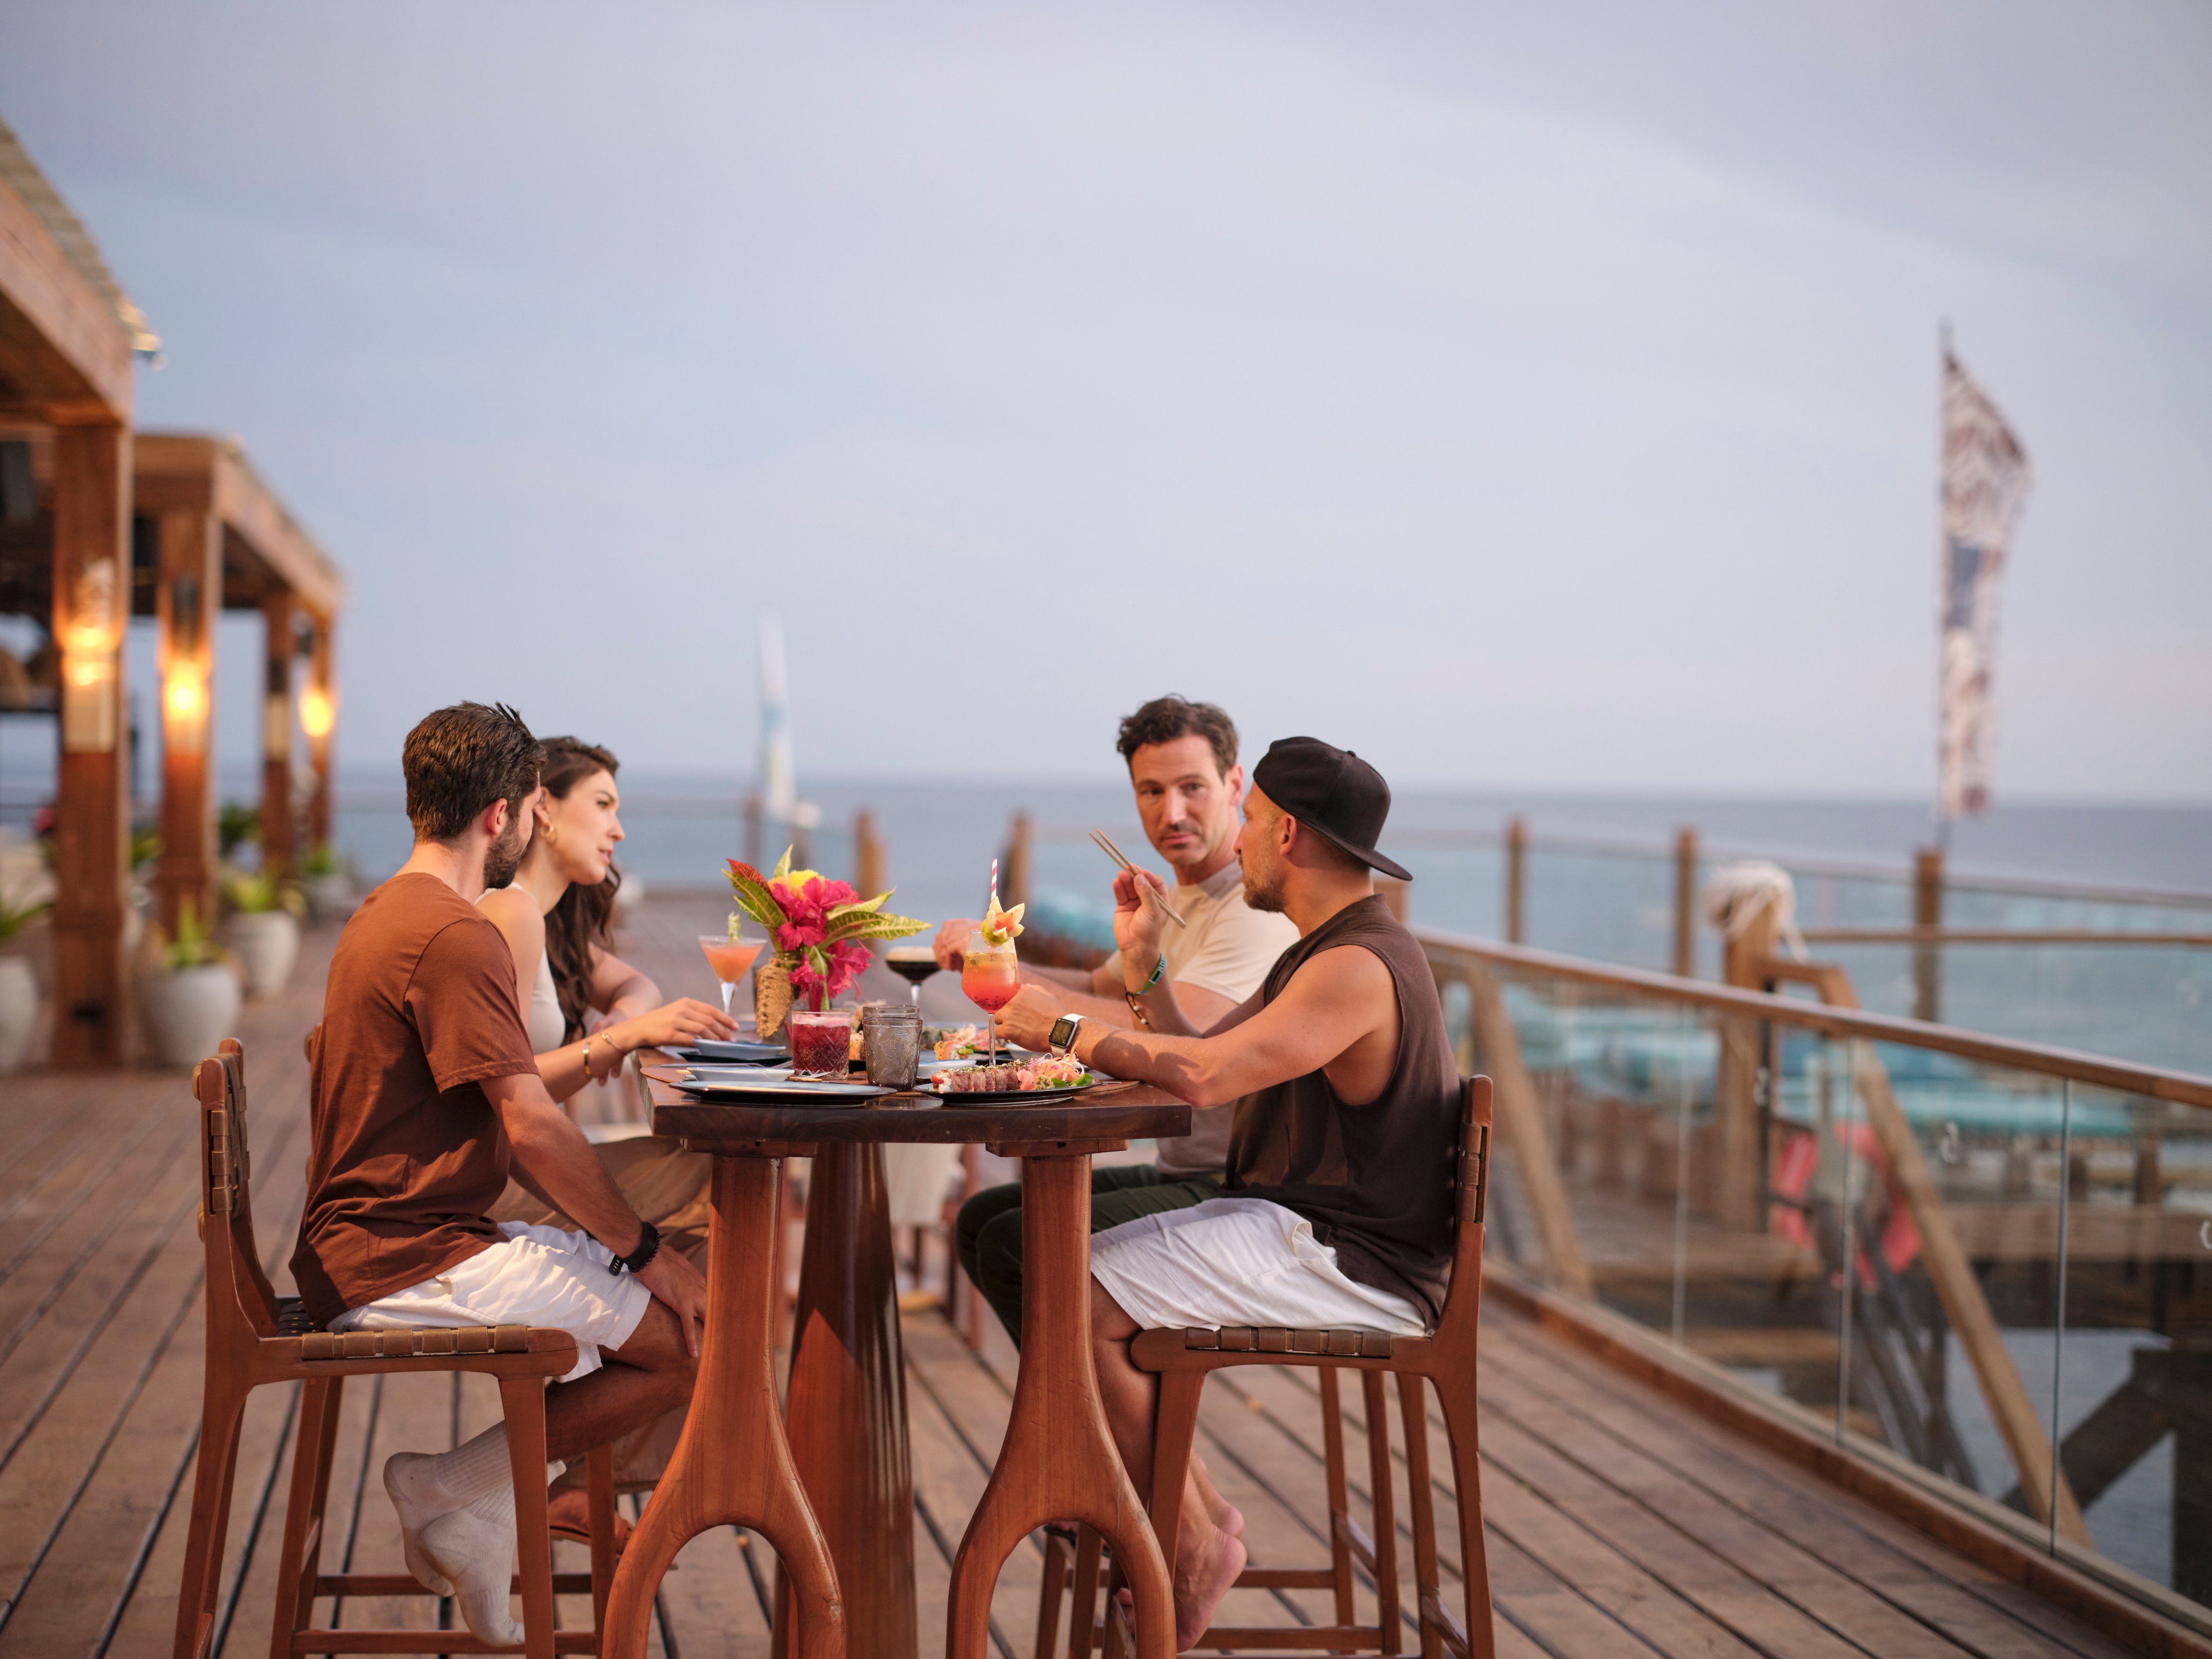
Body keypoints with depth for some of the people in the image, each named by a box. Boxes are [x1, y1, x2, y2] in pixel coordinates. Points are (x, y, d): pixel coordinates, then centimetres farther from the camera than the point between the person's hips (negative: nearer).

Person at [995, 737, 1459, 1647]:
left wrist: (1068, 1029, -17)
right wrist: (1141, 959, 8)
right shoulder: (1319, 955, 18)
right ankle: (1192, 1520, 10)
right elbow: (1198, 1057, 17)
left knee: (1085, 1303, -20)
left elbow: (1205, 1076, -30)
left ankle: (1194, 1545, -7)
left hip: (1350, 1264, -11)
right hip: (1295, 1232, 11)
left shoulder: (1360, 967, -19)